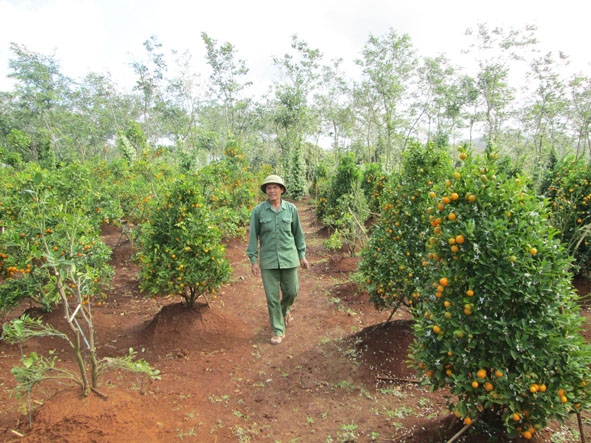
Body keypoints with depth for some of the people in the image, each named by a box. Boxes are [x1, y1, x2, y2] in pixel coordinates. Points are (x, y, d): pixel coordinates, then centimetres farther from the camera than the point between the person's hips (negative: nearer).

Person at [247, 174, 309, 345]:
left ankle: (285, 310, 45)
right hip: (268, 260, -1)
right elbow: (253, 236, -1)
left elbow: (298, 233, 7)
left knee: (291, 291, 10)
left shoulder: (291, 209, -2)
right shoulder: (258, 211, -5)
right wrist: (253, 260, -4)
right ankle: (278, 330, 20)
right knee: (272, 296, 4)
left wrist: (302, 255, 8)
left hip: (289, 258, 1)